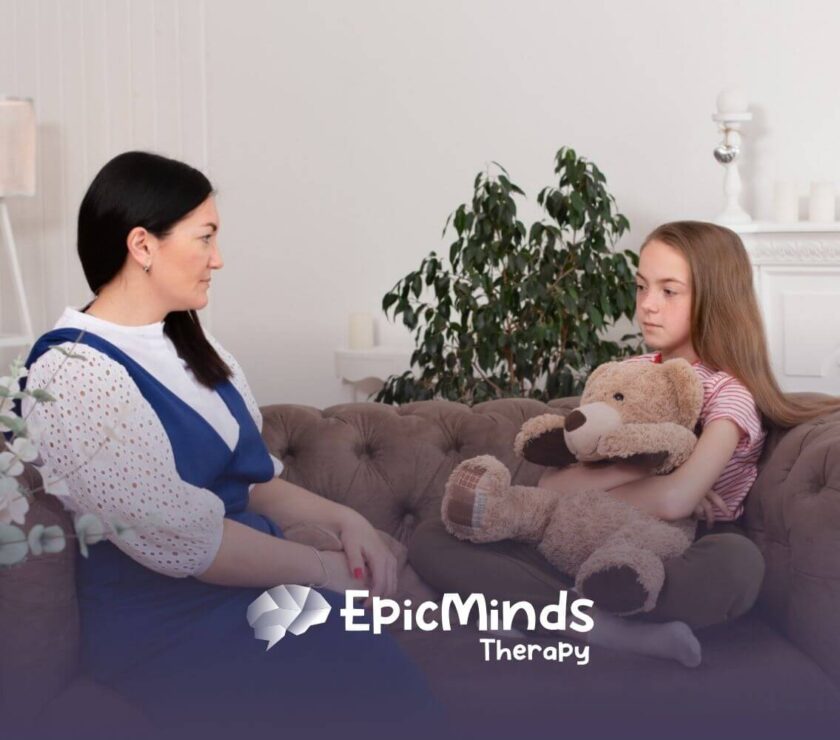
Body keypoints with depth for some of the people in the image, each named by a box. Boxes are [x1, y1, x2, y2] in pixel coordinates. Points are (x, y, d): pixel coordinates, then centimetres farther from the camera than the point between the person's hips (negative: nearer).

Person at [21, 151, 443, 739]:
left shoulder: (195, 351, 15)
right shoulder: (74, 376, -13)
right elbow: (183, 540, -18)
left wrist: (342, 519, 0)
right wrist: (324, 568, -9)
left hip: (257, 585, 8)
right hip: (170, 628, -7)